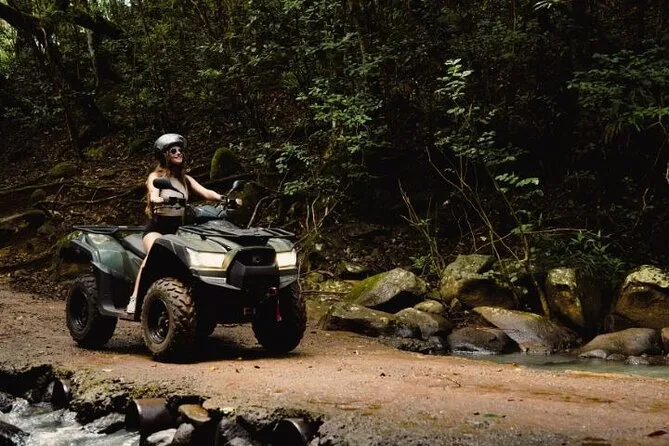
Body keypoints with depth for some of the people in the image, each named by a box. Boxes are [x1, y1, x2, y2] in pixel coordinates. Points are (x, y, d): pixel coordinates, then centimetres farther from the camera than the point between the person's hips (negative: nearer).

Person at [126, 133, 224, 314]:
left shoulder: (185, 179, 18)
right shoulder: (156, 176, 5)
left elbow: (206, 192, 4)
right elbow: (153, 195, -16)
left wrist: (224, 199, -16)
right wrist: (158, 199, -41)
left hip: (178, 229, 5)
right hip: (157, 228, -5)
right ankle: (134, 299, -40)